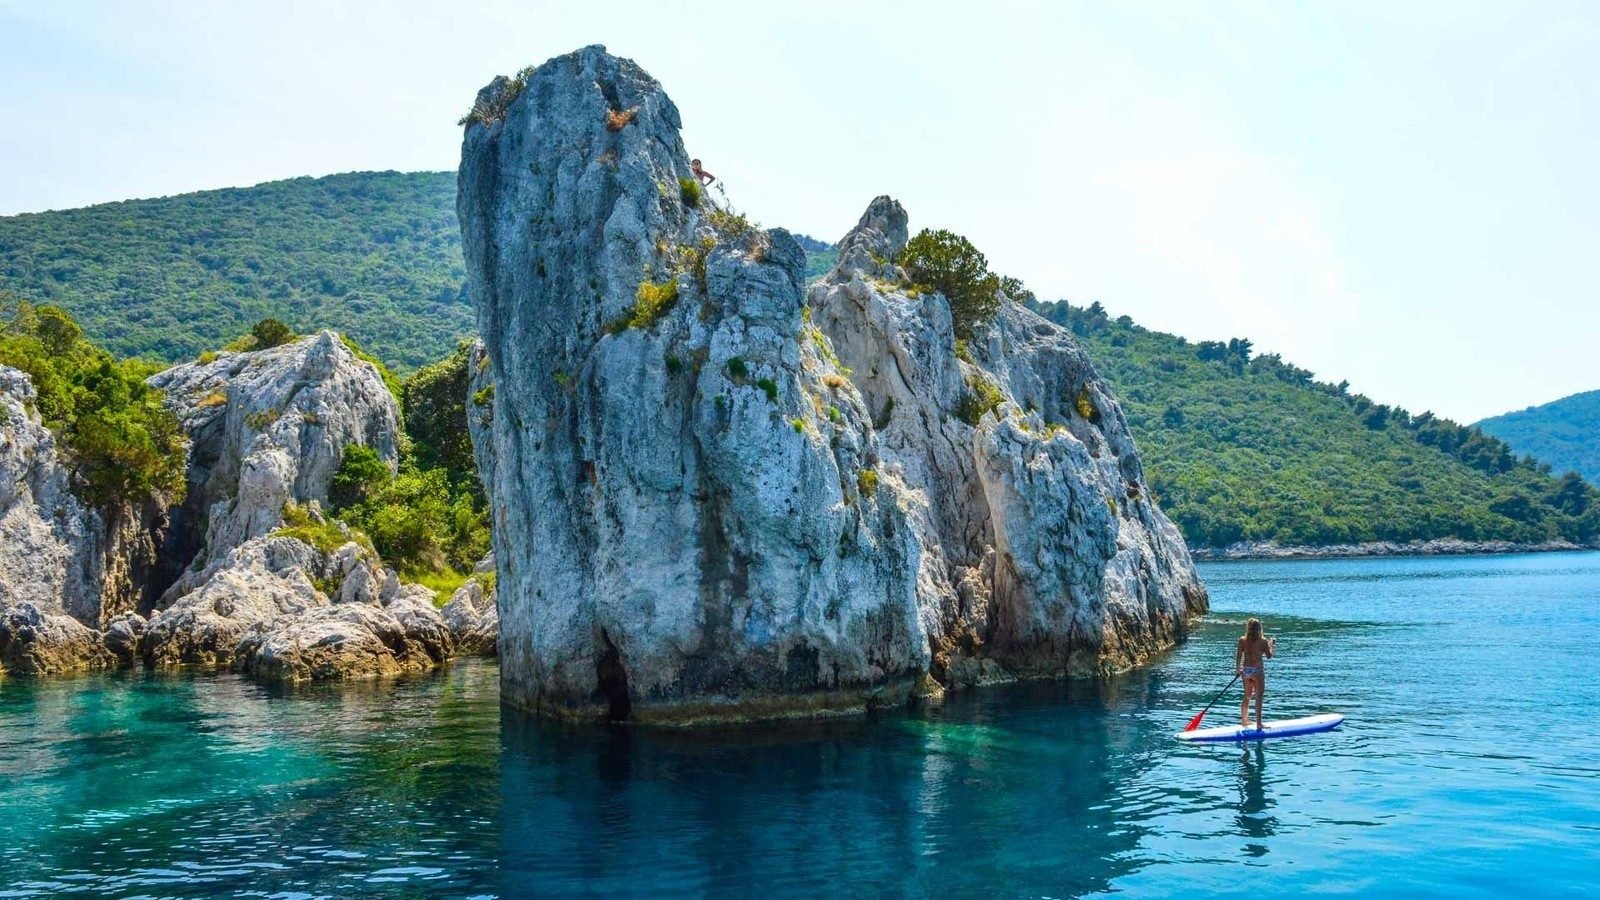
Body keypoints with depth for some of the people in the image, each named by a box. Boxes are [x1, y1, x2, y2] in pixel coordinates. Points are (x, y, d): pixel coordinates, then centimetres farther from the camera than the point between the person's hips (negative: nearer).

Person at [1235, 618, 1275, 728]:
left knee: (1247, 696, 18)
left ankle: (1244, 721, 27)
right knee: (1259, 697, 1)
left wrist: (1237, 669, 12)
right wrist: (1271, 645, 17)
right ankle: (1258, 723, 0)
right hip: (1257, 670, -4)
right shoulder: (1263, 641, -10)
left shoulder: (1242, 640, -2)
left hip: (1245, 670, 4)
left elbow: (1238, 656, 1)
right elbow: (1269, 656, 1)